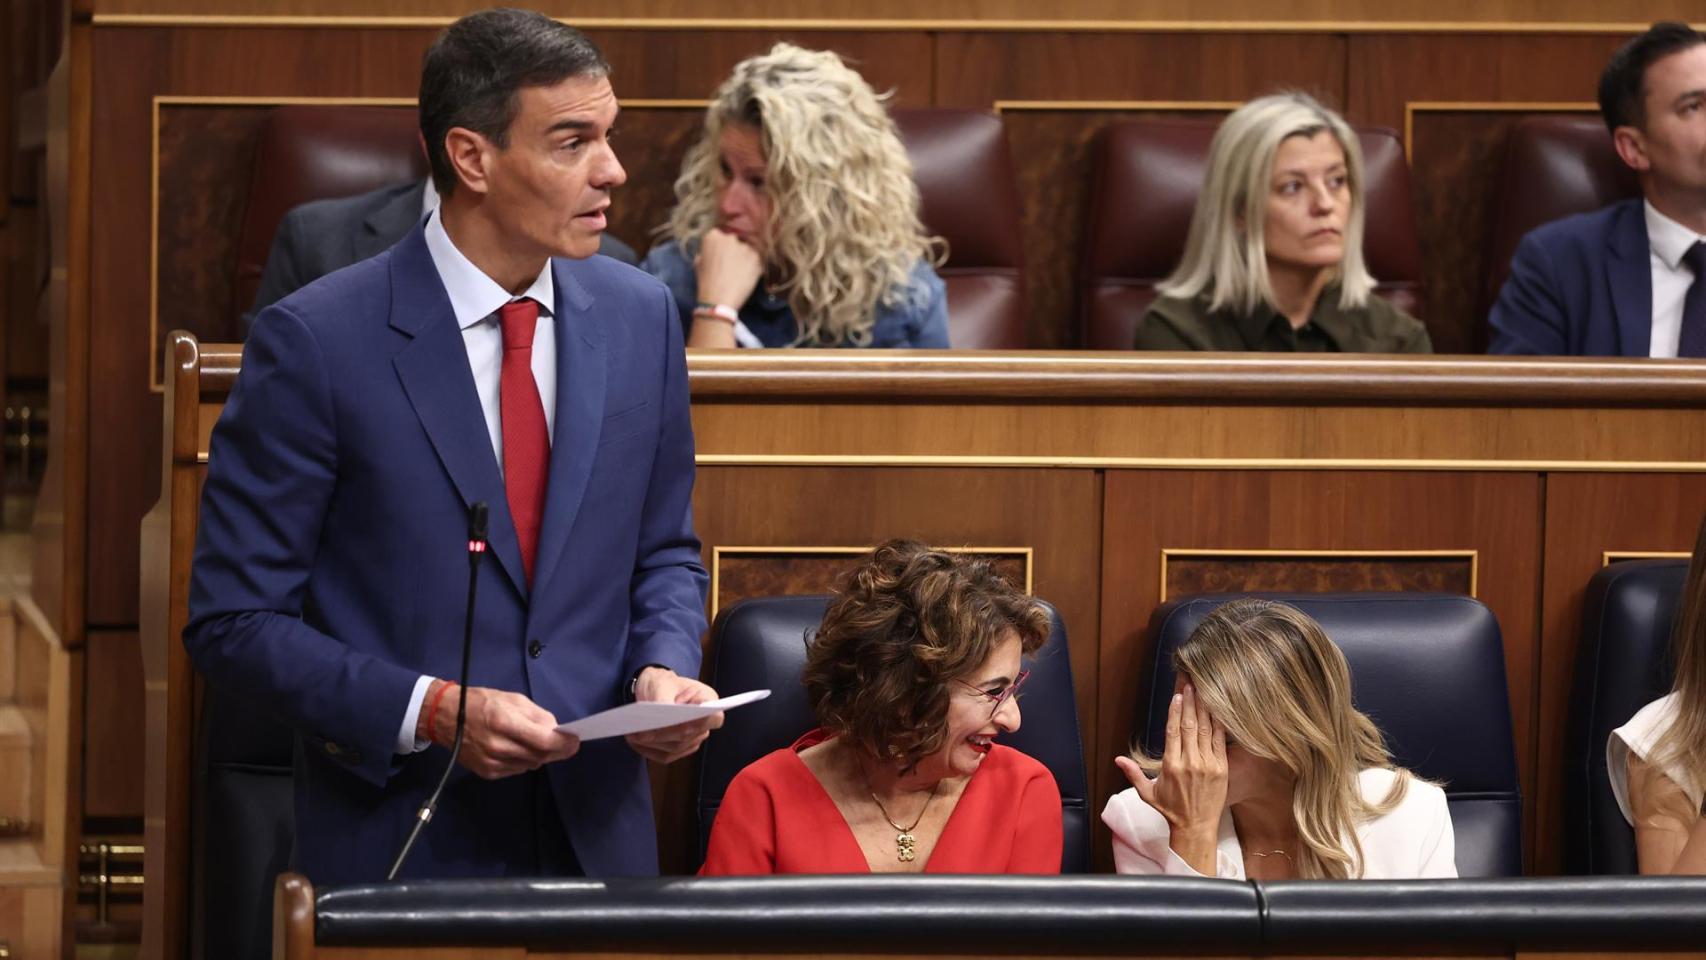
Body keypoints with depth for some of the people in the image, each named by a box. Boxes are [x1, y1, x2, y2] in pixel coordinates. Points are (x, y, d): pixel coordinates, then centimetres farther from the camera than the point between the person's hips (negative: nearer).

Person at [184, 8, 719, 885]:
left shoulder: (639, 317, 2)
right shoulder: (315, 344, -13)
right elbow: (233, 622, -11)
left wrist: (663, 670, -6)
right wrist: (431, 712, -21)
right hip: (402, 846, -4)